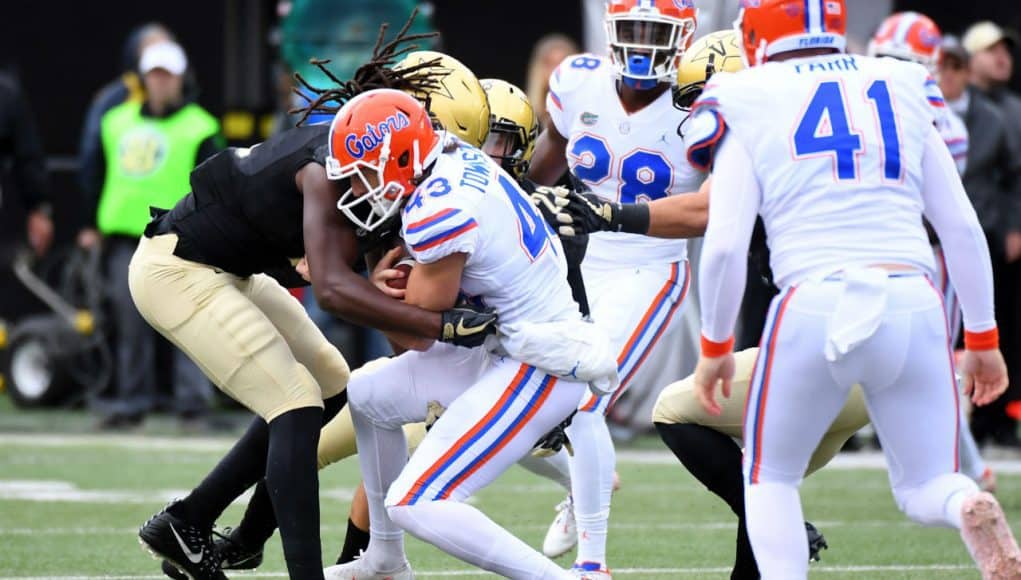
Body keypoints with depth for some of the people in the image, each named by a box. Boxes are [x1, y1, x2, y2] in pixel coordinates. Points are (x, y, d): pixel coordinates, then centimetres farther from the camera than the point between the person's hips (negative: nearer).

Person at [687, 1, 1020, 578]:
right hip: (913, 306, 2)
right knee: (926, 489, 16)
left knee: (770, 479, 21)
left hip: (816, 308, -2)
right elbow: (962, 229, 14)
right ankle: (973, 511, -20)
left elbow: (724, 247, -2)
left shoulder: (749, 109, 5)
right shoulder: (904, 93, 14)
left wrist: (715, 347, 12)